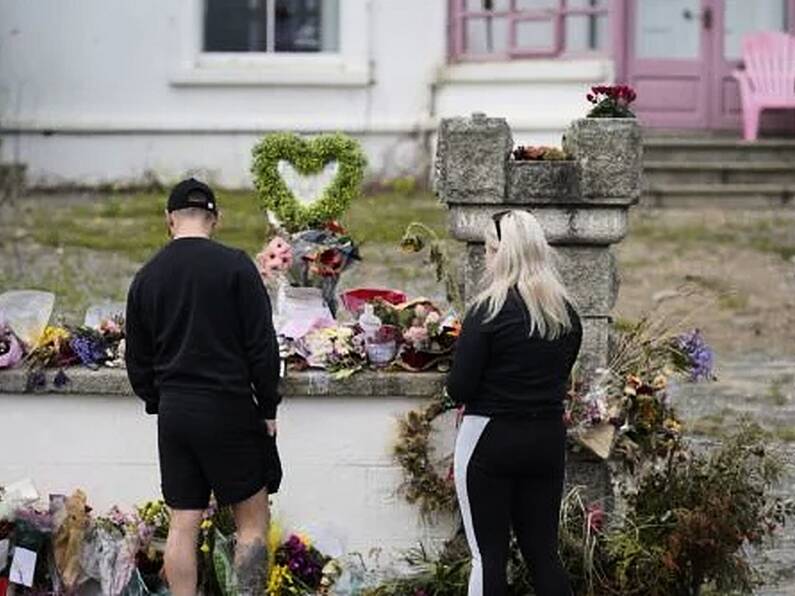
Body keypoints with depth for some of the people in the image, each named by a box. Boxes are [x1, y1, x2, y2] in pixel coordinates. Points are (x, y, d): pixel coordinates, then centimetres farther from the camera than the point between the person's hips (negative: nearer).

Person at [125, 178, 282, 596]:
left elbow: (138, 361, 12)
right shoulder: (234, 266, -8)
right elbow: (262, 345, -8)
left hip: (173, 414, 4)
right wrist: (267, 409, 0)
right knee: (252, 519, 3)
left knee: (183, 524, 7)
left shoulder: (146, 277, 6)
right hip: (228, 407, -4)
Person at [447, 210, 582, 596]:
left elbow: (459, 389, -14)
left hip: (490, 441, -6)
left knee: (488, 555, 1)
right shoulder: (566, 314, 6)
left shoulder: (489, 310, -12)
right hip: (548, 440, 6)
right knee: (543, 553, 11)